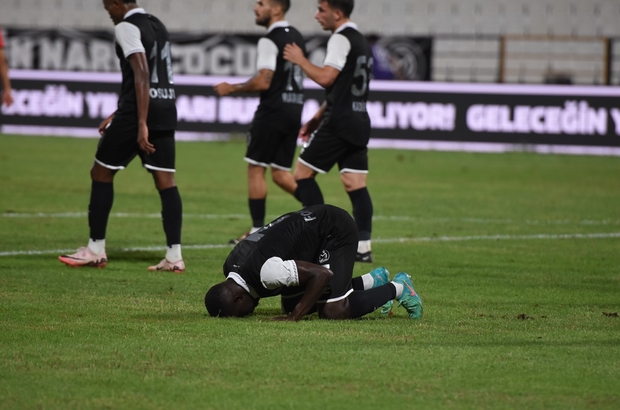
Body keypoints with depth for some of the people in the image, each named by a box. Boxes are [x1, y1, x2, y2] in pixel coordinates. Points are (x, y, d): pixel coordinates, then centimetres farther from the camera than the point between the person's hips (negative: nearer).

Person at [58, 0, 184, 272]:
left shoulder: (127, 27, -9)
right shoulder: (157, 26, 19)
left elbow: (141, 76, -19)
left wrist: (141, 124, -23)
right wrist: (118, 115, 32)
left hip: (137, 112, -8)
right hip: (166, 109, 8)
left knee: (101, 173, 6)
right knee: (165, 181, 3)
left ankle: (95, 250, 9)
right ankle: (174, 256, -4)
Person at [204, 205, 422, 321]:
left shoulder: (265, 271, -35)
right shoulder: (230, 268, -5)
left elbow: (321, 274, -31)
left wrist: (295, 315, -29)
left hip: (336, 229, -10)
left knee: (332, 311, -19)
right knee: (291, 303, 12)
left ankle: (397, 288, 4)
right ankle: (371, 281, 23)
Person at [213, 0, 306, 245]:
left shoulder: (270, 40, -13)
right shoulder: (296, 38, 14)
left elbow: (263, 82, -19)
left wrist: (232, 88, -8)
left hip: (273, 111, -8)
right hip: (294, 110, 8)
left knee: (256, 168, 1)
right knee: (281, 174, 13)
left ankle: (257, 230, 1)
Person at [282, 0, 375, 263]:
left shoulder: (341, 39, -12)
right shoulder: (361, 41, 20)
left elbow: (325, 78, -21)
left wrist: (300, 60, -6)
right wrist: (317, 118, 25)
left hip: (339, 123, -9)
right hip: (359, 121, 9)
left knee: (302, 174, -1)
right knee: (356, 186, 5)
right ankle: (363, 247, -1)